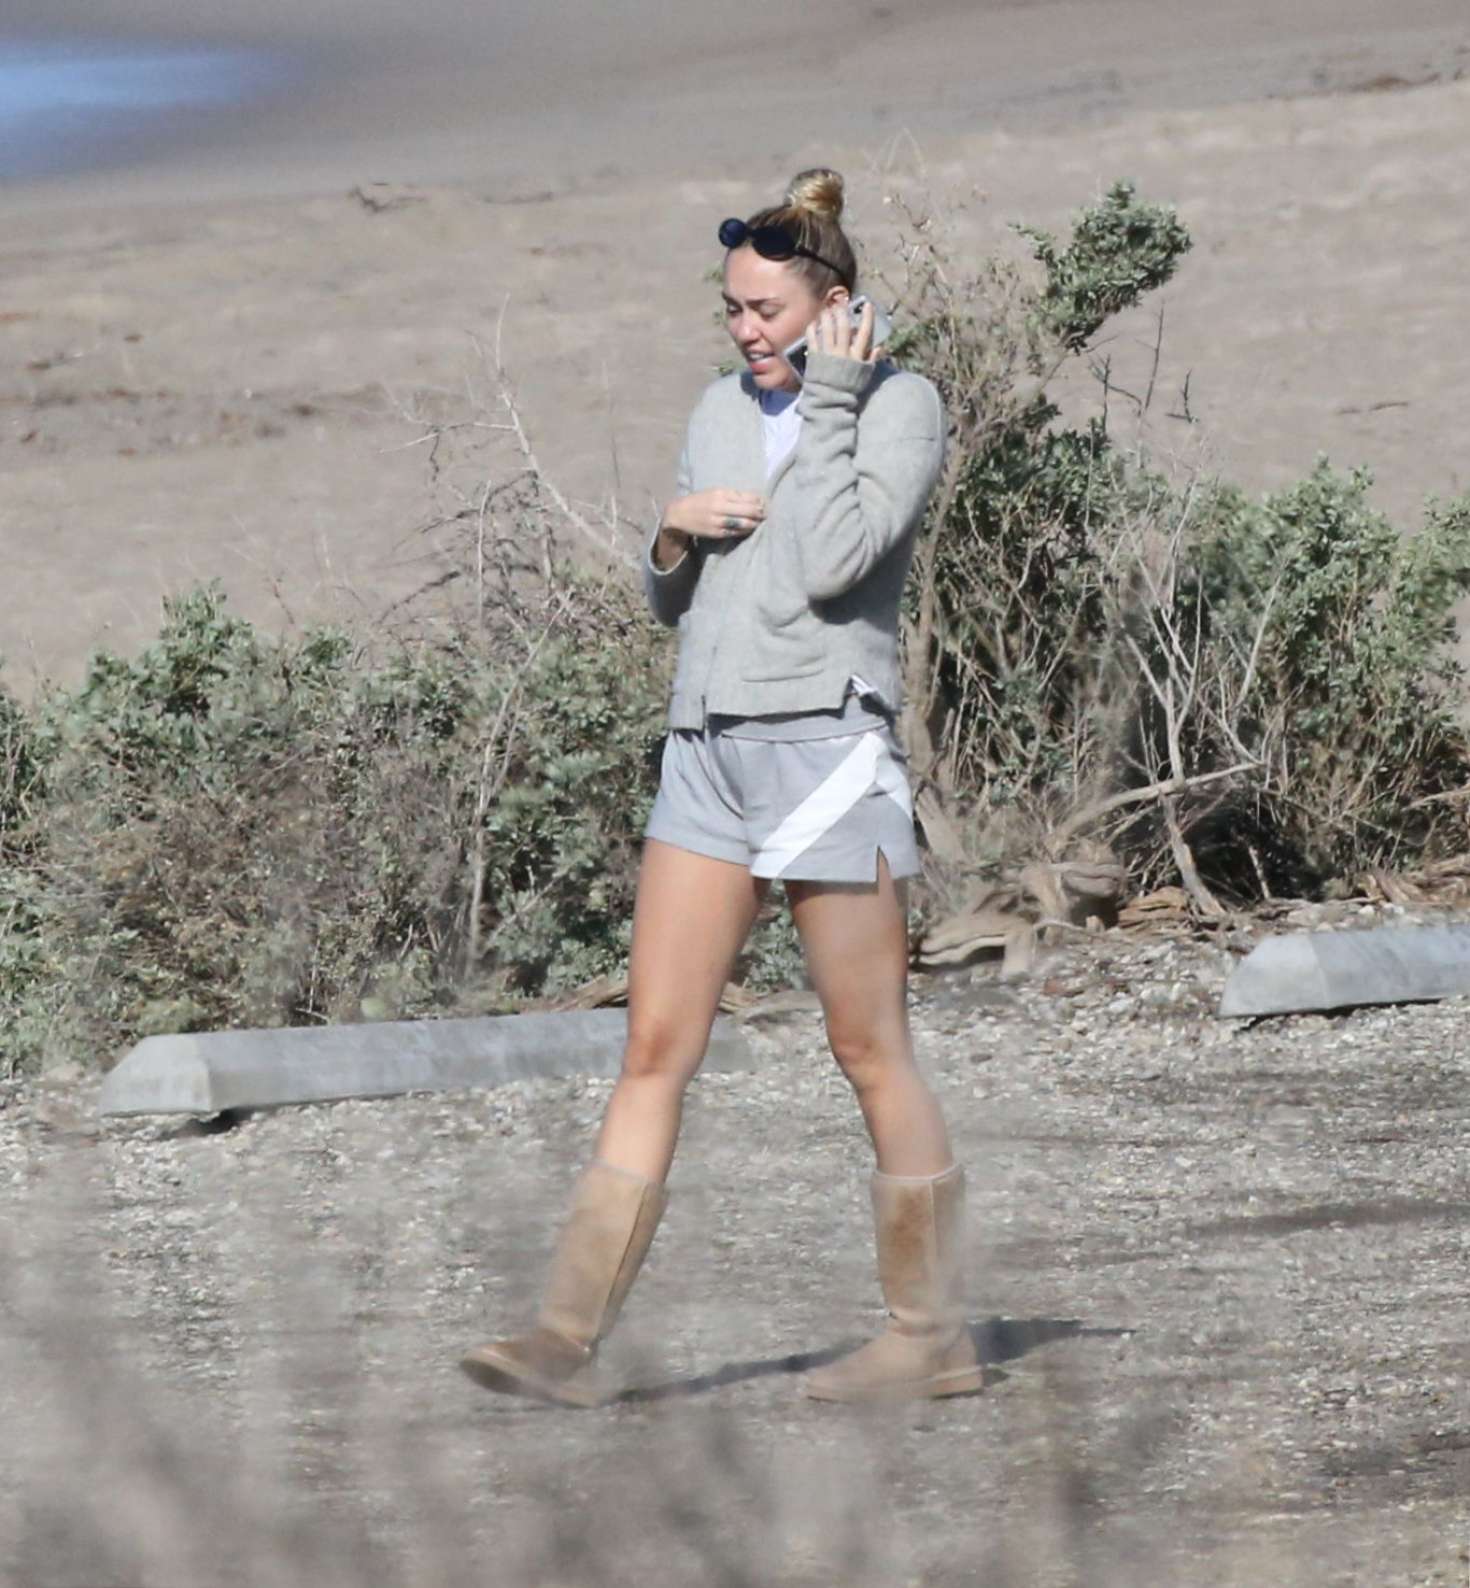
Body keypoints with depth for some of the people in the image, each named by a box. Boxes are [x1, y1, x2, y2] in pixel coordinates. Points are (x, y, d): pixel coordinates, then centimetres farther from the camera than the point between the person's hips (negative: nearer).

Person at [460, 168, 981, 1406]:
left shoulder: (900, 406, -3)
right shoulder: (724, 410, 17)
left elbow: (828, 561, -17)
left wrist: (828, 398, -11)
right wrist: (678, 531, 0)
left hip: (825, 740, -6)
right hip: (708, 744, 6)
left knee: (872, 1052, -1)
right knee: (654, 1046, -1)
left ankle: (932, 1334, 9)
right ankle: (572, 1334, -7)